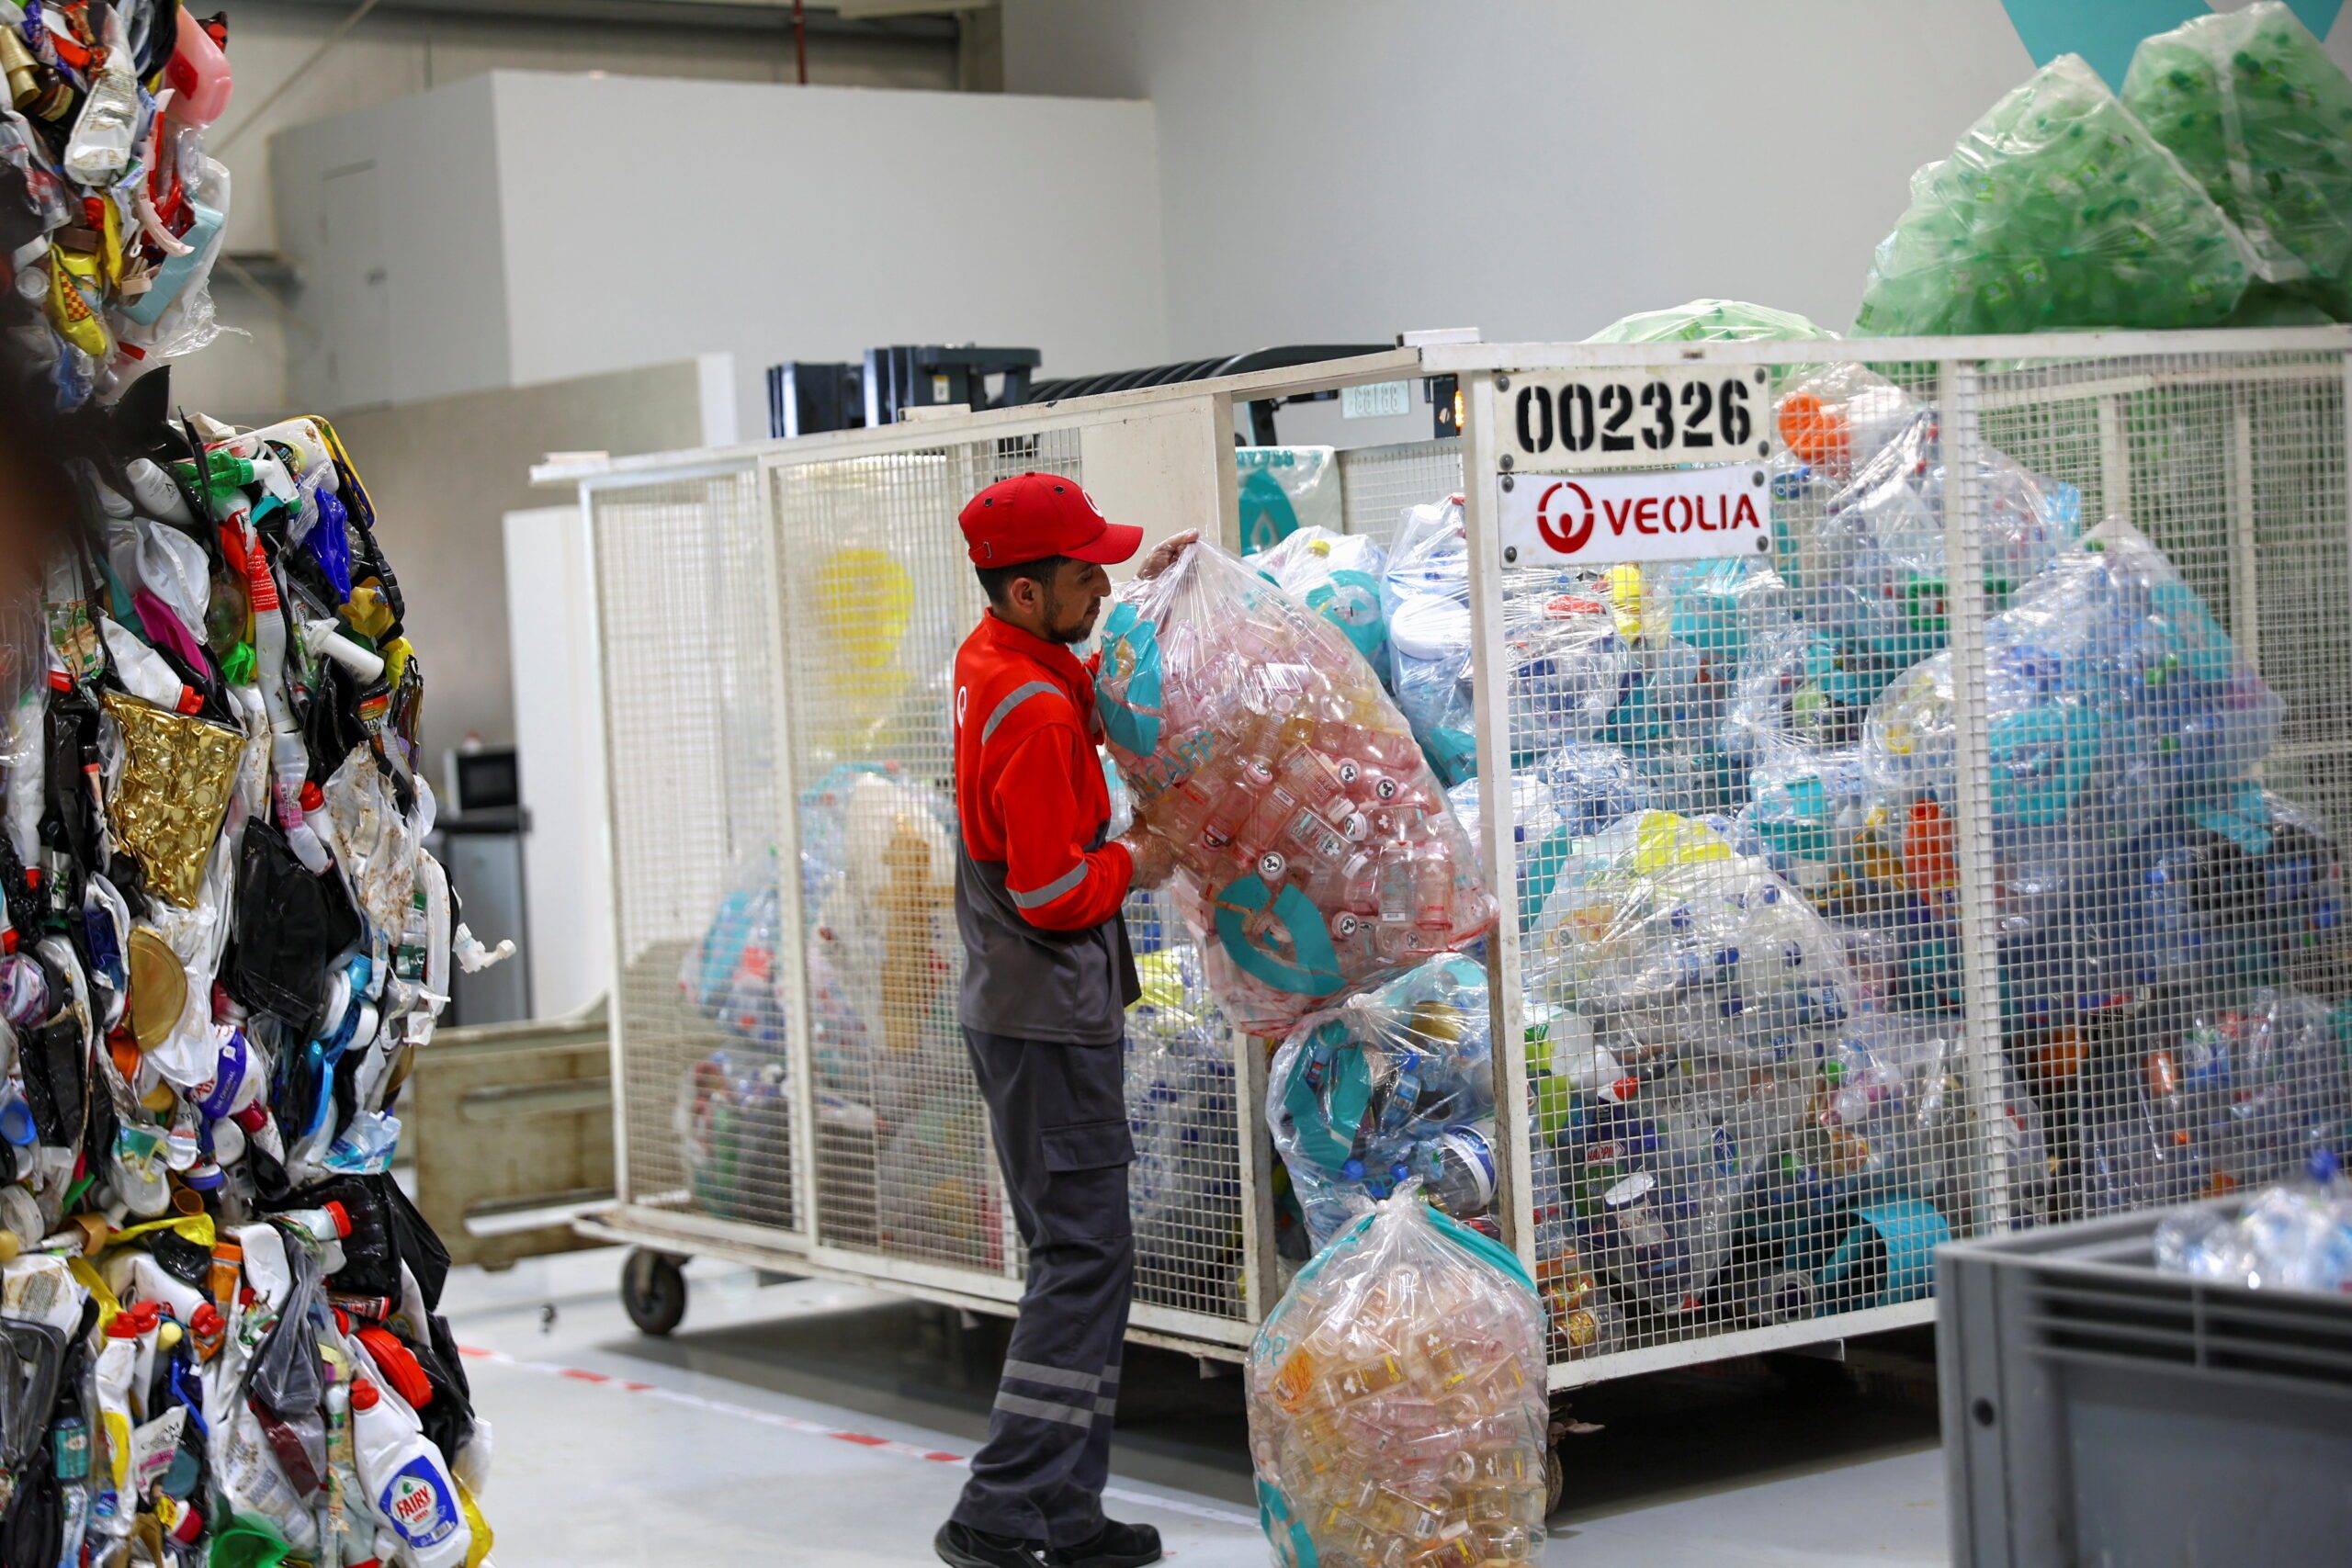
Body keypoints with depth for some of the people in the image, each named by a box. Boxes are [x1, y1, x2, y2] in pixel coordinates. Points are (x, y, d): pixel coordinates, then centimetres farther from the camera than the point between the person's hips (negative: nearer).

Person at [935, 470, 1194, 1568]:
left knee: (1078, 1259, 14)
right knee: (1083, 1260, -8)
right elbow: (1055, 893, -24)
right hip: (1050, 1018, -10)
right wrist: (1133, 864, -7)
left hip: (1015, 1010, 10)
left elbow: (1090, 706, 28)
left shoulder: (989, 659, 8)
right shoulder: (1031, 714, -23)